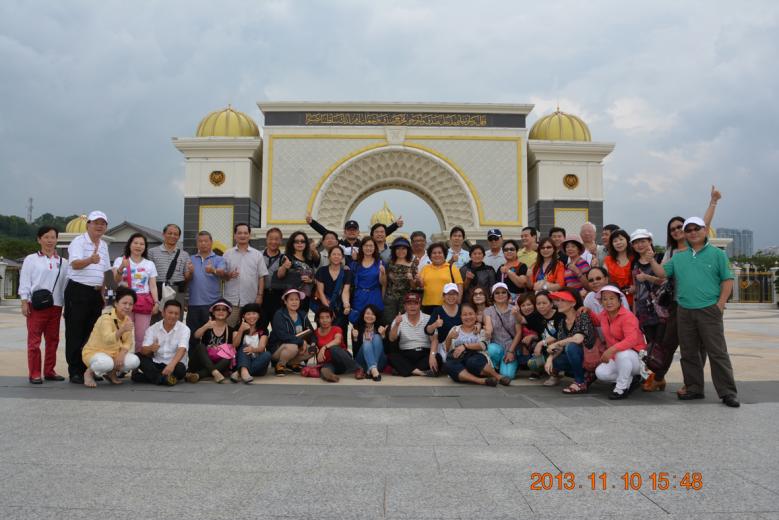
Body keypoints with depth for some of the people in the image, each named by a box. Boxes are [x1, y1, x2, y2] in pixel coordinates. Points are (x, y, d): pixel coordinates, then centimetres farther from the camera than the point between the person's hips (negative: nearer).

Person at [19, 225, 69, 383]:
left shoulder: (63, 262, 10)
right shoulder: (31, 259, 3)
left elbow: (66, 284, 10)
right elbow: (24, 282, 0)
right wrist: (24, 302, -7)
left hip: (55, 305, 3)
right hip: (36, 305, -3)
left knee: (53, 340, 9)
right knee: (34, 340, -1)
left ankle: (49, 371, 19)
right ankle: (34, 373, 4)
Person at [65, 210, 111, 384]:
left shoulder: (104, 245, 15)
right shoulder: (79, 241, -7)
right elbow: (75, 264, -25)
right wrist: (90, 260, -45)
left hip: (96, 293, 7)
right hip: (78, 291, -7)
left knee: (91, 333, 10)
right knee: (76, 333, -2)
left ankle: (87, 369, 18)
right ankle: (75, 372, 2)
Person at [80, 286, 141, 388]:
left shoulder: (128, 320, 1)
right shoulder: (106, 318, -21)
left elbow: (128, 342, -1)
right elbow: (108, 340, -37)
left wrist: (122, 354, -21)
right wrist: (122, 330, -55)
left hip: (114, 353, 6)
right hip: (94, 352, -6)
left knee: (134, 361, -19)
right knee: (107, 363, -39)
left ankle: (111, 373, 10)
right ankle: (88, 373, -4)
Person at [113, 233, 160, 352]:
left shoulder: (150, 264, 12)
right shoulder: (120, 260, 7)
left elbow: (153, 286, 8)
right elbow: (116, 280, -8)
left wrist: (156, 302, -6)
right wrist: (121, 268, -28)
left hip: (144, 302, 2)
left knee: (141, 336, -1)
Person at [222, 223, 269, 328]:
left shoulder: (257, 255, 8)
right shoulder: (227, 254, 8)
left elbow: (261, 277, 6)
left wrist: (260, 295, -2)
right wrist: (229, 275, -14)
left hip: (251, 301, 0)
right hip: (231, 300, 0)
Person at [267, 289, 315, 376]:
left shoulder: (302, 314, 6)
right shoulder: (279, 315, -15)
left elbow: (311, 331, 4)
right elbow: (283, 335, -27)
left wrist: (312, 342, -18)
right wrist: (301, 341, -25)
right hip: (276, 348, -7)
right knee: (293, 347, -36)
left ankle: (290, 364, 7)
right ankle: (280, 365, -7)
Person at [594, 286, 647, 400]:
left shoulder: (627, 316, -20)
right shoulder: (604, 315, 3)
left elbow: (632, 339, -34)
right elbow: (596, 320, 29)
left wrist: (611, 349, -45)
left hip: (636, 357, -7)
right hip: (615, 357, 7)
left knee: (622, 353, -40)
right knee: (600, 372, -19)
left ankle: (621, 388, -18)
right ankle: (631, 379, 6)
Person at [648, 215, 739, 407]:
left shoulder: (717, 254, 2)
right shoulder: (679, 257, 14)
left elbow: (727, 280, 0)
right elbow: (662, 273, 10)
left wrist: (720, 304, -8)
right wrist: (652, 260, -6)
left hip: (709, 310, -4)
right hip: (684, 311, 4)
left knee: (717, 352, -4)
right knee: (689, 353, 10)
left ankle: (728, 392, 3)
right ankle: (694, 388, 21)